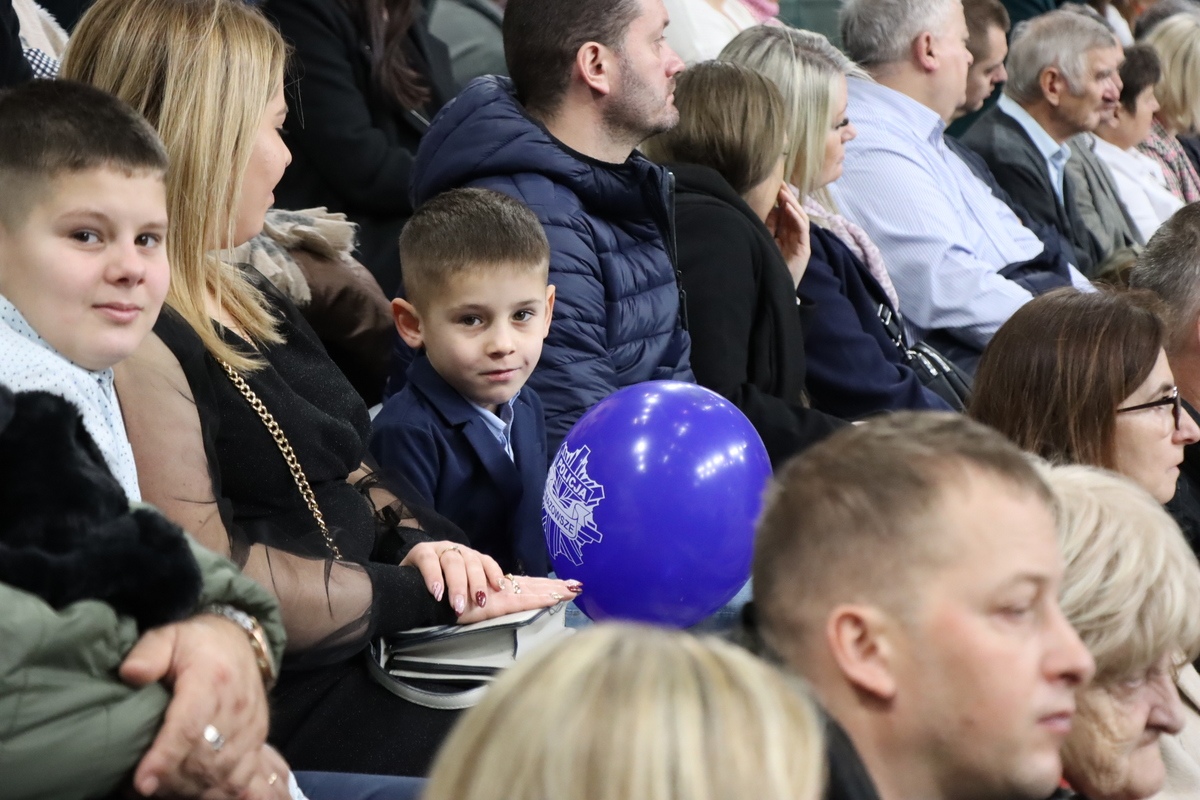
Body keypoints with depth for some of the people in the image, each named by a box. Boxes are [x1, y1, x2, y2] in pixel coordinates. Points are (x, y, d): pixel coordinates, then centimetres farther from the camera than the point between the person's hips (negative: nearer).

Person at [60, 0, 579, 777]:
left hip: (374, 648, 10)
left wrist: (421, 540, 0)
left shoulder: (244, 298, 16)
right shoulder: (129, 342, -17)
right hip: (293, 706, -10)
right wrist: (427, 597, -15)